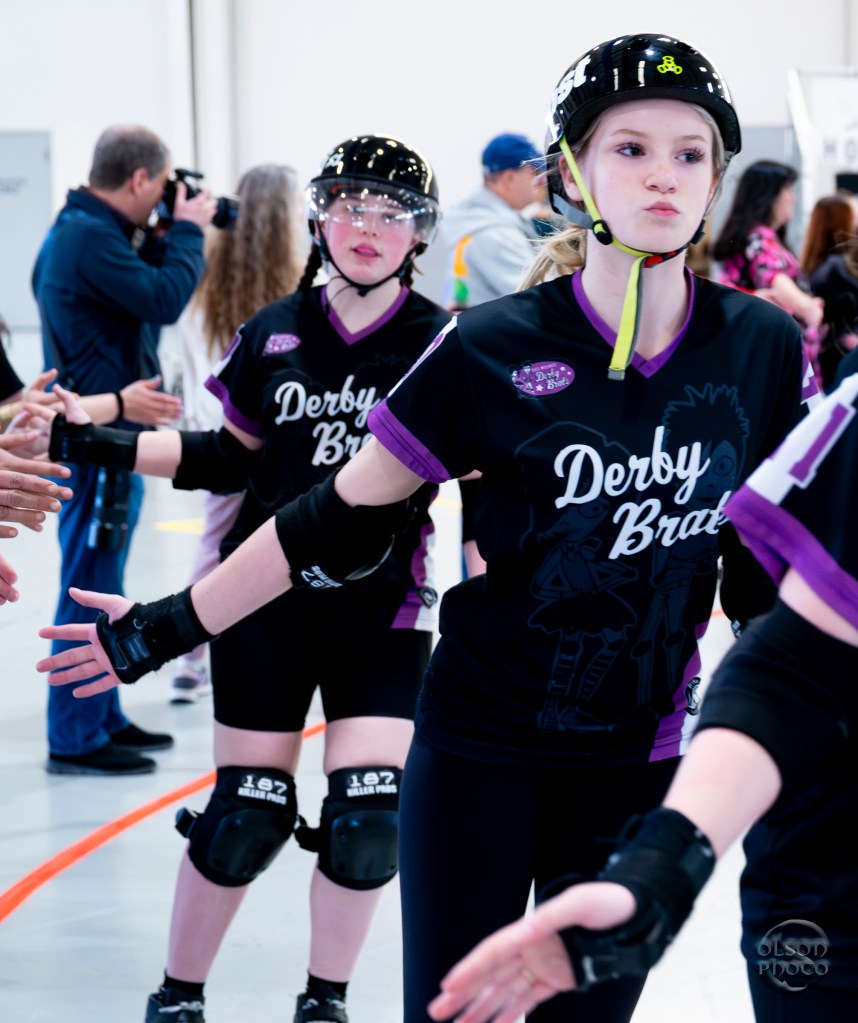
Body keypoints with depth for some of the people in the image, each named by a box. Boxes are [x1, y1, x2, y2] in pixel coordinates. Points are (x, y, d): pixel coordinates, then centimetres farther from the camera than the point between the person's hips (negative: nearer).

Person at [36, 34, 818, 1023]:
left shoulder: (763, 349, -5)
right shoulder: (493, 347, -12)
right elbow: (341, 520, -4)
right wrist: (167, 627, -3)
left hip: (638, 763, 3)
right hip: (478, 753, -2)